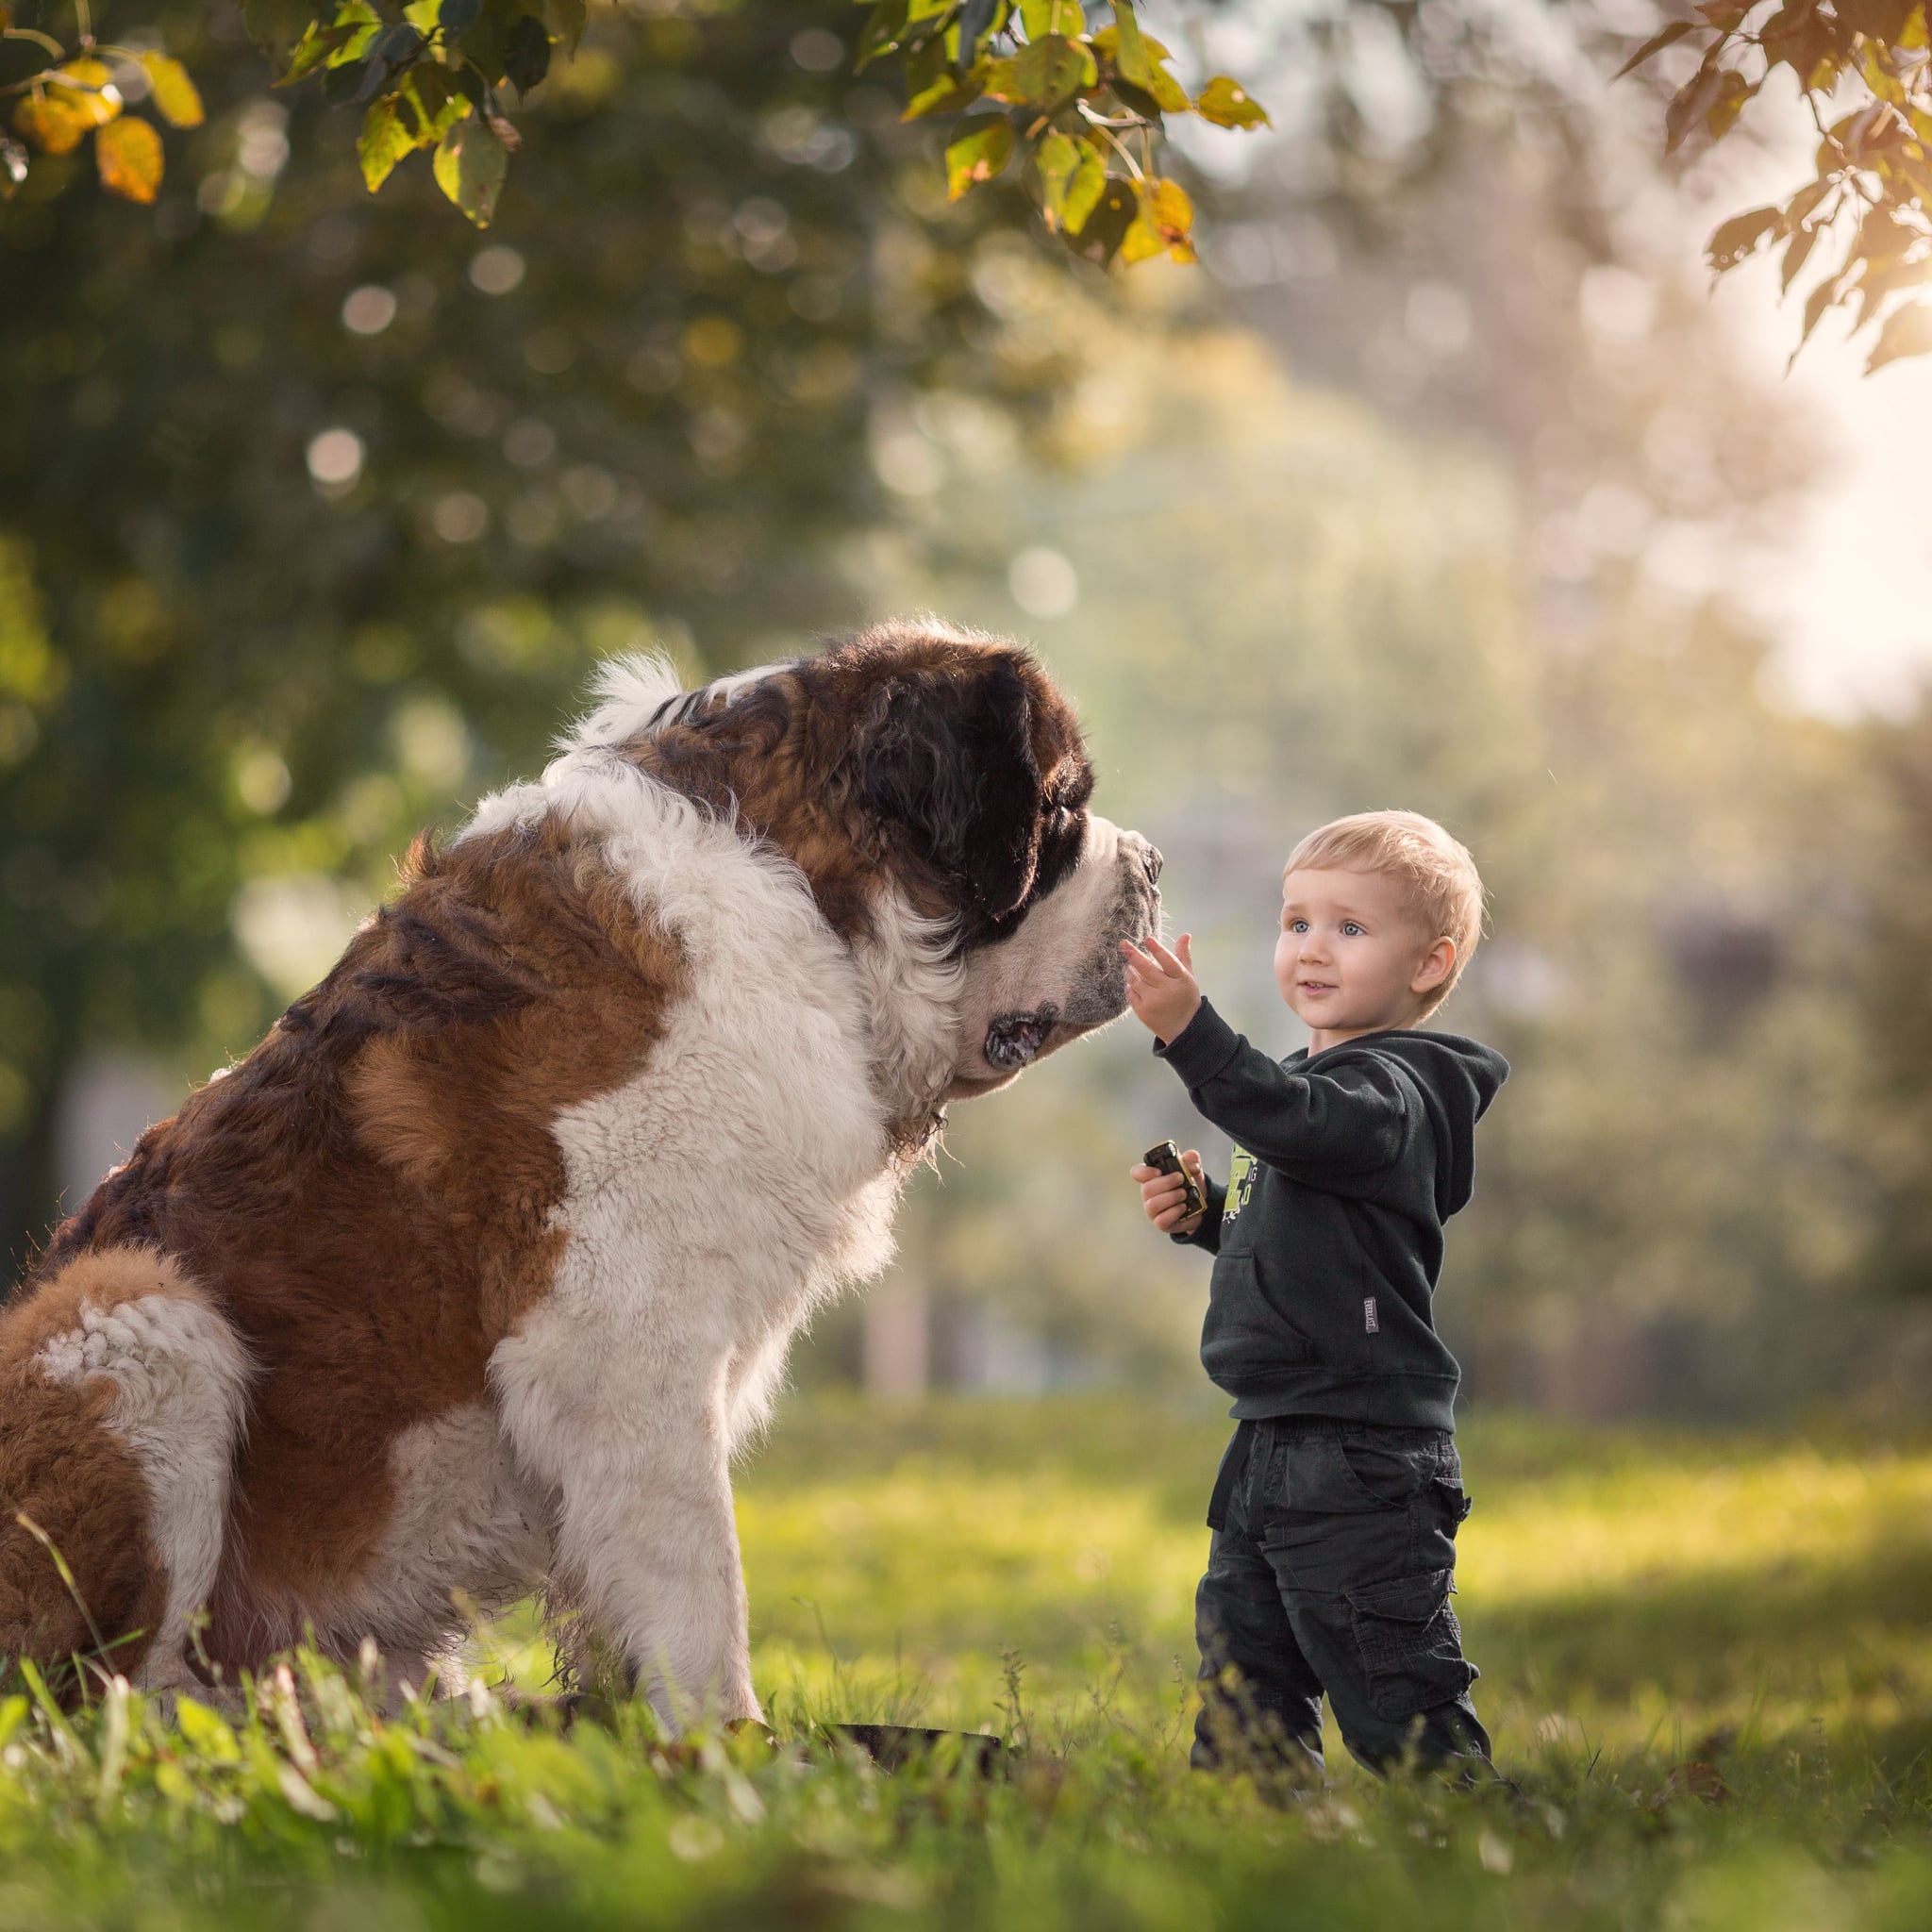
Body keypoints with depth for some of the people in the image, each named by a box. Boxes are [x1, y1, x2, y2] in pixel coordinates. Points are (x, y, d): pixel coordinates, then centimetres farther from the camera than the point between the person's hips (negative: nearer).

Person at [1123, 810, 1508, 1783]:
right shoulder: (1324, 1078, 17)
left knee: (1397, 1700, -7)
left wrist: (1191, 1031, -45)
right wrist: (1206, 1212, 10)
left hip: (1361, 1455, -10)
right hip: (1271, 1448, 11)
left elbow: (1298, 1124, -35)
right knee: (1242, 1681, 16)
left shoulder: (1391, 1090, -13)